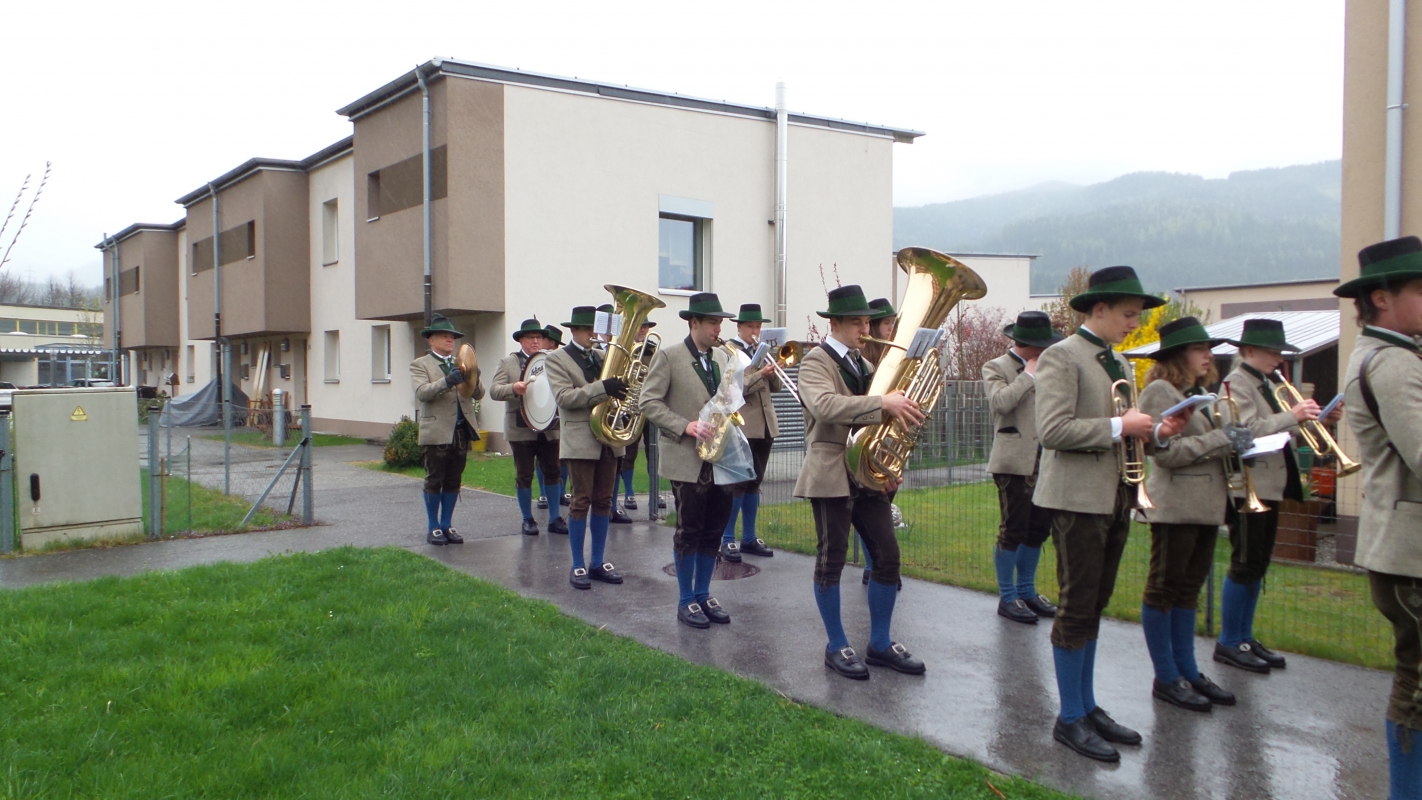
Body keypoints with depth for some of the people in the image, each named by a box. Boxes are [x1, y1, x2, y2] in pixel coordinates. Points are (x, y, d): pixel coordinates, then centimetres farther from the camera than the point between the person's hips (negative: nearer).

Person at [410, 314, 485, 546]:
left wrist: (474, 380, -15)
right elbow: (422, 392, -15)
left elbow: (479, 394, 7)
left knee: (453, 482, 9)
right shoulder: (420, 365, 2)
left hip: (462, 431, 5)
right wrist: (448, 381, -30)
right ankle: (433, 528, 11)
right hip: (437, 432, -5)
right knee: (434, 481, 2)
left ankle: (447, 525, 18)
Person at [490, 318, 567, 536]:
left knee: (552, 473, 6)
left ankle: (554, 518, 15)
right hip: (521, 428, -2)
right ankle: (527, 520, 16)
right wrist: (513, 388, -26)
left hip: (549, 427, 2)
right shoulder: (508, 362, 3)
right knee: (524, 476, 5)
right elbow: (494, 391, -6)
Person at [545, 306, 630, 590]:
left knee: (603, 501, 9)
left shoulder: (602, 356, 15)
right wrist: (602, 388, -28)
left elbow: (626, 383, 14)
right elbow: (564, 397, -17)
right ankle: (578, 566, 7)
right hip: (581, 440, -5)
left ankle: (598, 563, 17)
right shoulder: (557, 360, -3)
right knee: (581, 502, -2)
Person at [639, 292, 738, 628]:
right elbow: (648, 402, -9)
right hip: (687, 459, -5)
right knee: (689, 532, 1)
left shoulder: (724, 357, 12)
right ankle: (686, 601, 14)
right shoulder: (668, 357, -5)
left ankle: (703, 595, 24)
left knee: (714, 531, 10)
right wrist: (686, 426, -18)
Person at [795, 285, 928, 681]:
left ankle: (880, 644, 20)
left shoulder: (862, 364, 16)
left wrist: (900, 407, 1)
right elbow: (825, 405, -29)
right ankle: (837, 647, 15)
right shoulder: (816, 361, -8)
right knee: (831, 559, 2)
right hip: (831, 473, -7)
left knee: (888, 557, 6)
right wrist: (883, 402, -34)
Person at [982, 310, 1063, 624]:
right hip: (1015, 461, -7)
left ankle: (1026, 591, 25)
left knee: (1038, 529, 12)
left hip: (1045, 461, 7)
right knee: (1013, 529, -3)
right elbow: (1000, 402, -22)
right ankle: (1007, 598, 8)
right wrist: (1029, 374, -15)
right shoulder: (996, 368, -3)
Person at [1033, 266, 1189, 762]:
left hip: (1115, 496, 8)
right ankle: (1070, 719, 8)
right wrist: (1118, 427, -19)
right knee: (1077, 607, -2)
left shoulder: (1119, 363, 17)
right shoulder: (1062, 357, -9)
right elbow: (1052, 431, -20)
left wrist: (1155, 433, 4)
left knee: (1094, 607, 14)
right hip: (1078, 496, -8)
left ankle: (1087, 707, 24)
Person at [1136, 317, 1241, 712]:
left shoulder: (1200, 393, 18)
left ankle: (1187, 671, 23)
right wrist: (1221, 439, -18)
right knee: (1164, 589, 1)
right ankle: (1166, 678, 9)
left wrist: (1234, 440, 4)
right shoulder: (1160, 391, -11)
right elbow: (1165, 451, -20)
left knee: (1189, 589, 14)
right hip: (1175, 506, -9)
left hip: (1206, 505, 9)